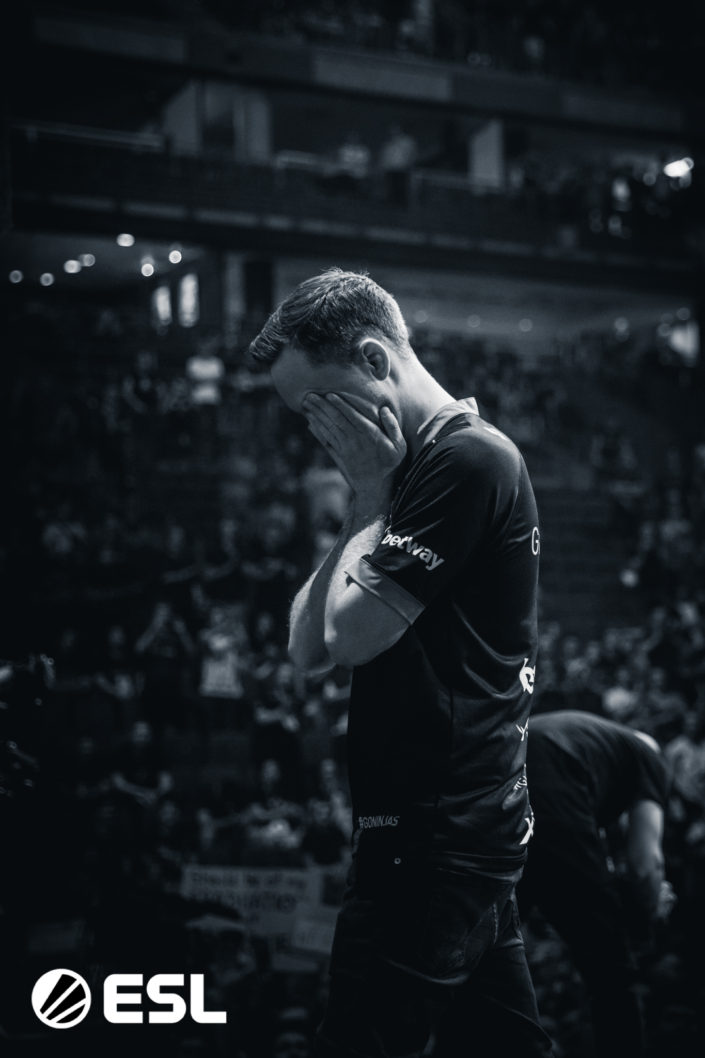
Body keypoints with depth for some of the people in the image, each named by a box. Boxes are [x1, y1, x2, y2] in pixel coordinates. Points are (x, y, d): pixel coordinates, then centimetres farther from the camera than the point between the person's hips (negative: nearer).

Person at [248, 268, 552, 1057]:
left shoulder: (468, 458, -13)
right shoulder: (418, 467, 16)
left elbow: (352, 634, -18)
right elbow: (308, 649, 10)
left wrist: (370, 499, -6)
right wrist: (371, 501, 3)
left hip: (433, 838, -10)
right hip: (467, 833, 10)